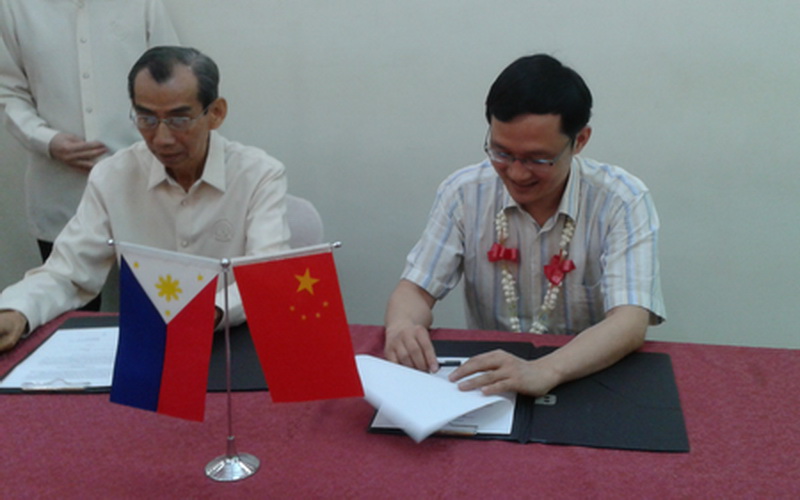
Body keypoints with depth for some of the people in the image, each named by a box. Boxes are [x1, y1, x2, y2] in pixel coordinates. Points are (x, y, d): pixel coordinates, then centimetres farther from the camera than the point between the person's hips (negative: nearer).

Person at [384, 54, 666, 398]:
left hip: (590, 380, -2)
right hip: (487, 383, 2)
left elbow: (630, 323, -22)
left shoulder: (623, 202, -11)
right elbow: (416, 289, -1)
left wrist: (545, 371, -40)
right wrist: (401, 327, -26)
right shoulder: (463, 193, -3)